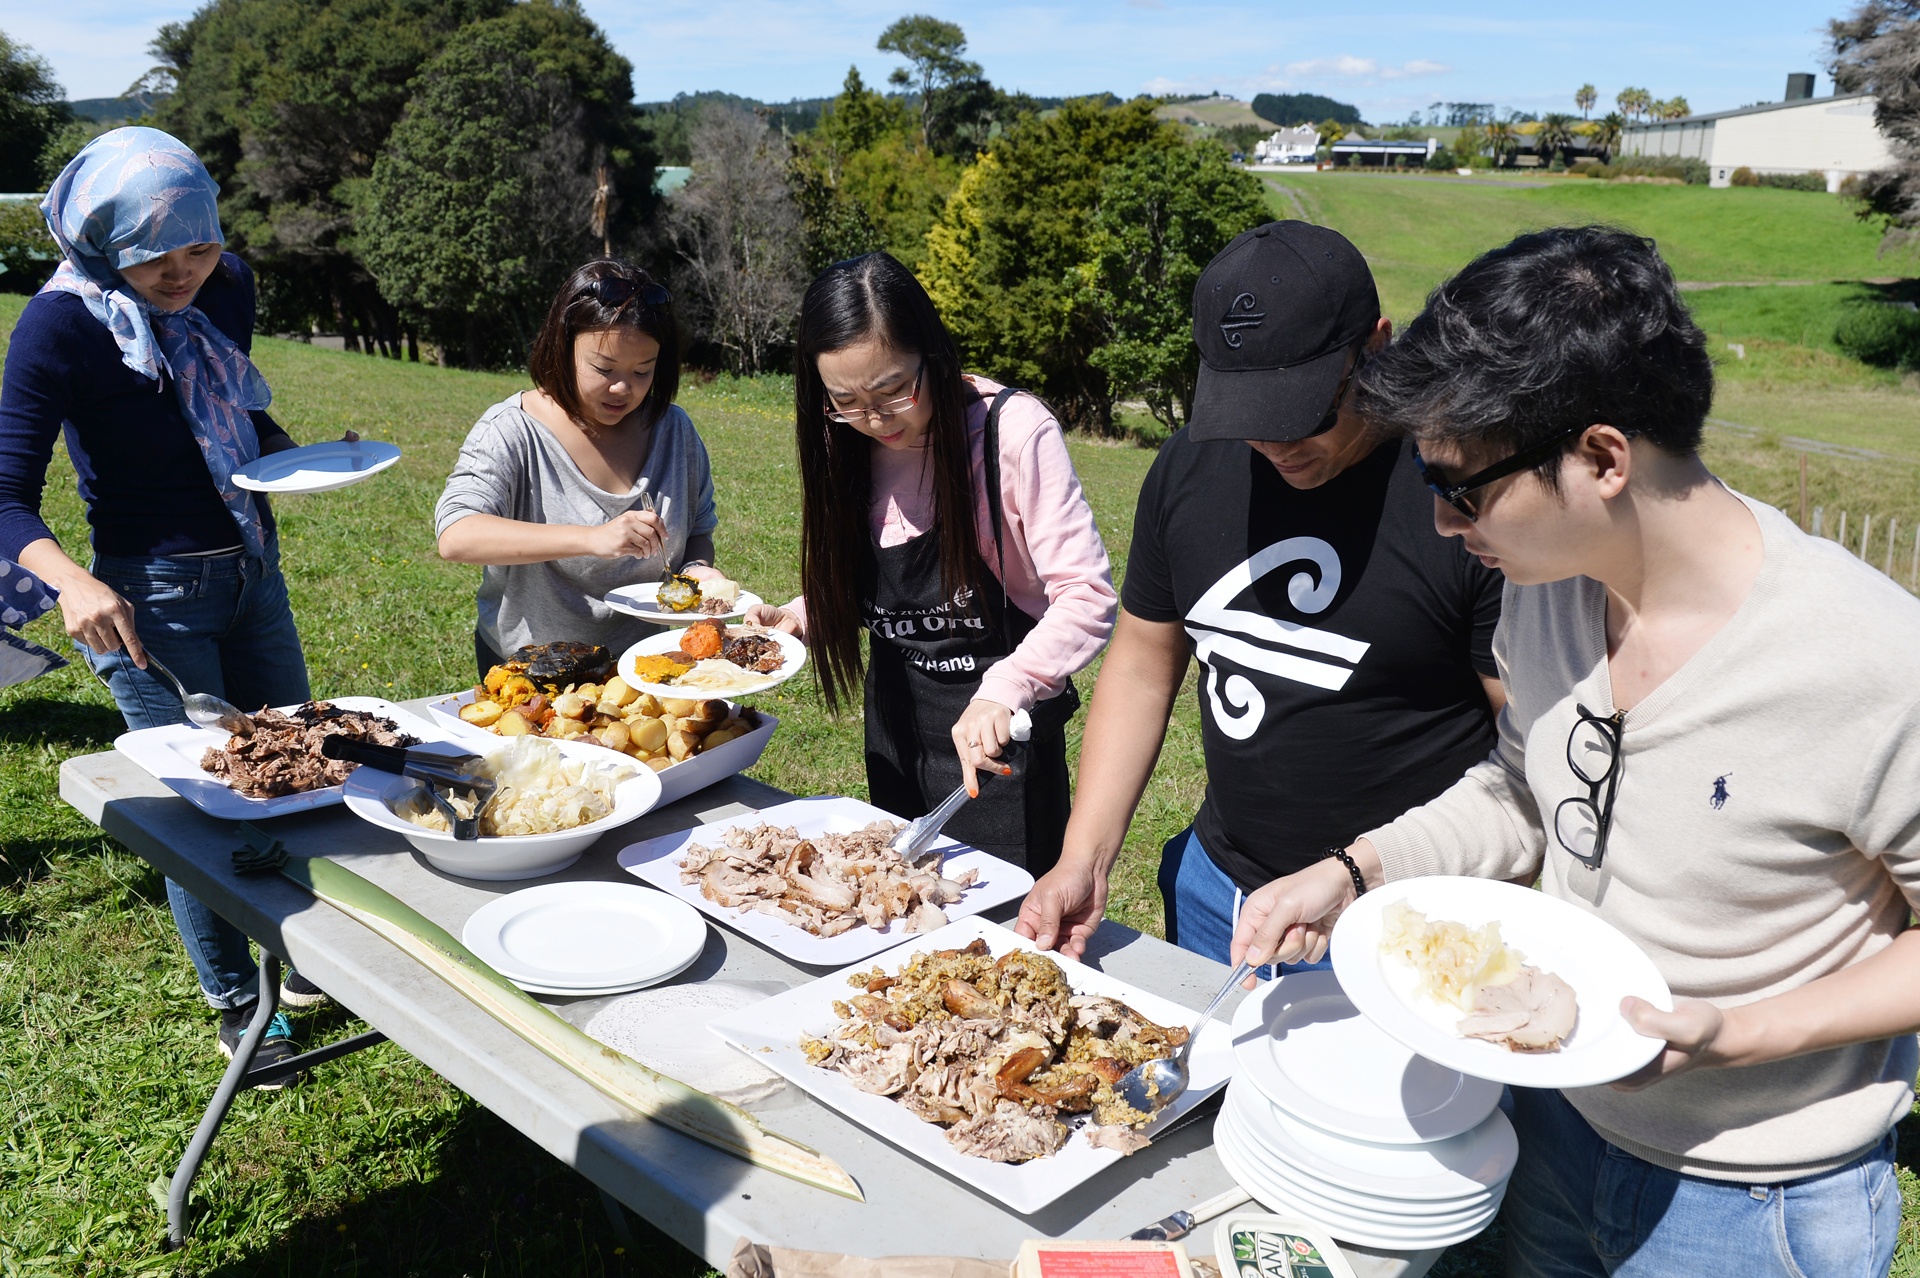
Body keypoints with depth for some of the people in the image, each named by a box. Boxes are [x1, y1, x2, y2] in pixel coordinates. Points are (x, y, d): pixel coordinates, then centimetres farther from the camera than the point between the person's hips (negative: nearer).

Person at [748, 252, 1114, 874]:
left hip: (999, 734, -6)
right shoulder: (847, 442, -3)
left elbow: (1088, 596, -27)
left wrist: (1003, 691, -40)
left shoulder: (1012, 429, -22)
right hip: (896, 730, 6)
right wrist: (798, 617, -8)